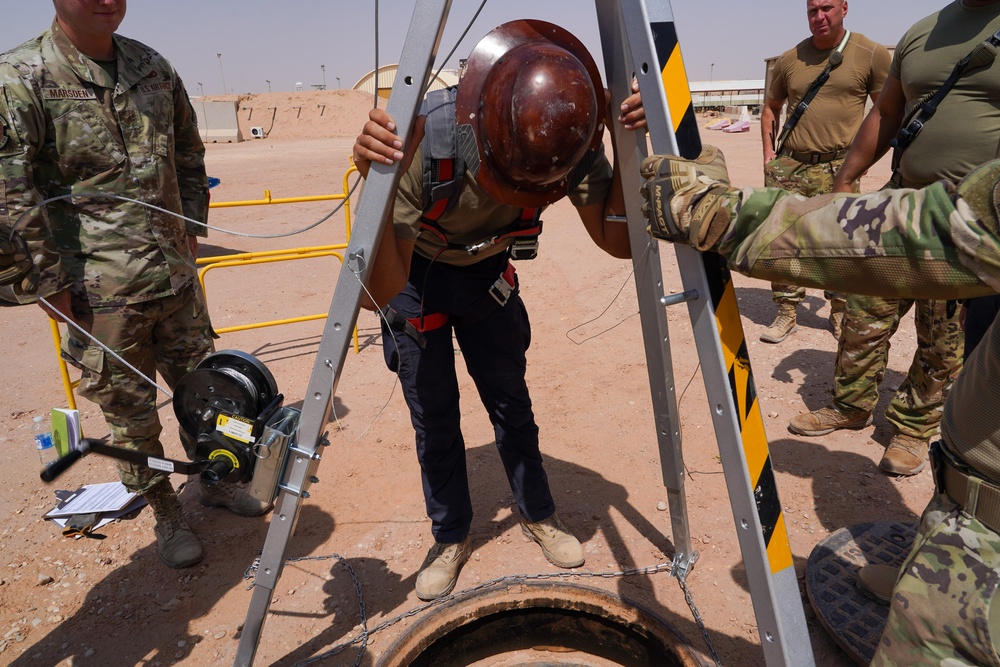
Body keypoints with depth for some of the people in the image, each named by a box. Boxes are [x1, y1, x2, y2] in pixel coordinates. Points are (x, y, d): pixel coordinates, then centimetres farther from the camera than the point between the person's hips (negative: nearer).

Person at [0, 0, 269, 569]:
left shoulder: (153, 68, 6)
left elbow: (189, 155, 18)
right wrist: (49, 282, -12)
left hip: (175, 274, 5)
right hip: (101, 291, -5)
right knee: (131, 413, 8)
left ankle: (215, 480, 39)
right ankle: (168, 516, 28)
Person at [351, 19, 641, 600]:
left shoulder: (574, 144, -29)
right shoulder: (425, 142, -39)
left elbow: (619, 242, -21)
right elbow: (385, 291, -37)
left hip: (487, 273, 2)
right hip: (416, 276, -2)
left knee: (511, 401, 9)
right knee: (434, 416, 3)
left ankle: (539, 514, 33)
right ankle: (452, 536, 26)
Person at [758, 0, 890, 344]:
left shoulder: (871, 55, 2)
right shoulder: (789, 60, 9)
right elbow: (771, 107, 21)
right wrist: (769, 151, 10)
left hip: (838, 168, -2)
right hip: (788, 166, 2)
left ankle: (840, 312, 20)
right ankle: (786, 313, 12)